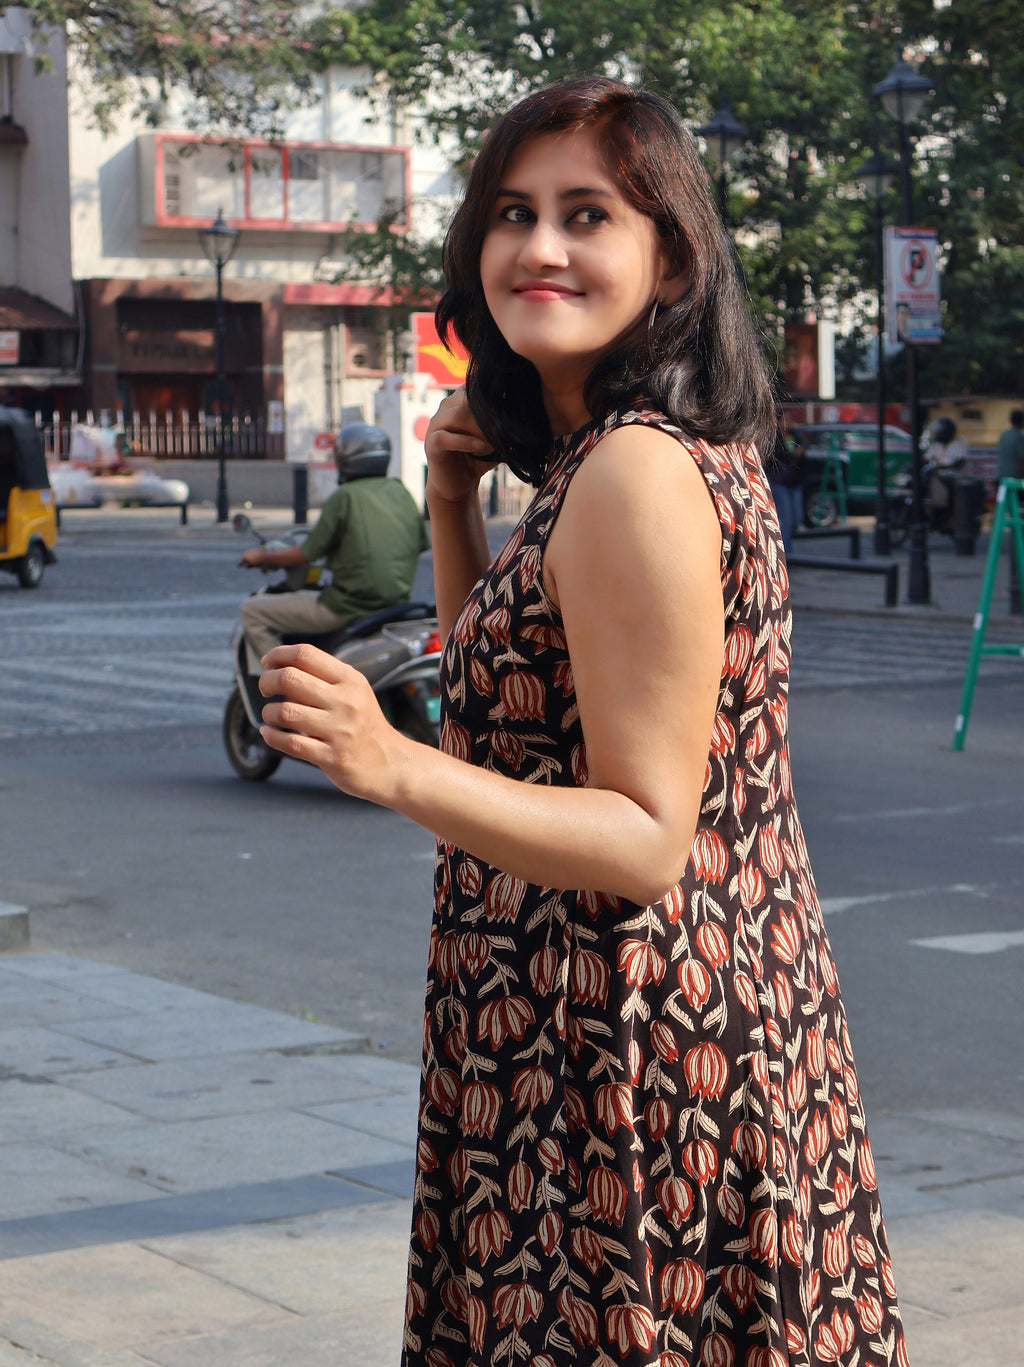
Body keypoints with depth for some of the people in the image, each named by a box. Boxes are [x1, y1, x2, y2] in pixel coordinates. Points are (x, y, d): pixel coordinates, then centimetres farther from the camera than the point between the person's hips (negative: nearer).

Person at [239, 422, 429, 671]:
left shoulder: (345, 497, -11)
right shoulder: (401, 492, 7)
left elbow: (307, 554, -8)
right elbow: (421, 543, 17)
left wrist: (263, 556, 8)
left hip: (348, 608, -7)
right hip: (396, 602, 7)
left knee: (253, 610, 3)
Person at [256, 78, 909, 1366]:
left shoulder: (638, 473, -19)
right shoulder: (635, 451, 11)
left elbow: (650, 840, -22)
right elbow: (507, 702, 21)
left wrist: (397, 769, -32)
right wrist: (453, 502, 11)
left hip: (624, 1051, -10)